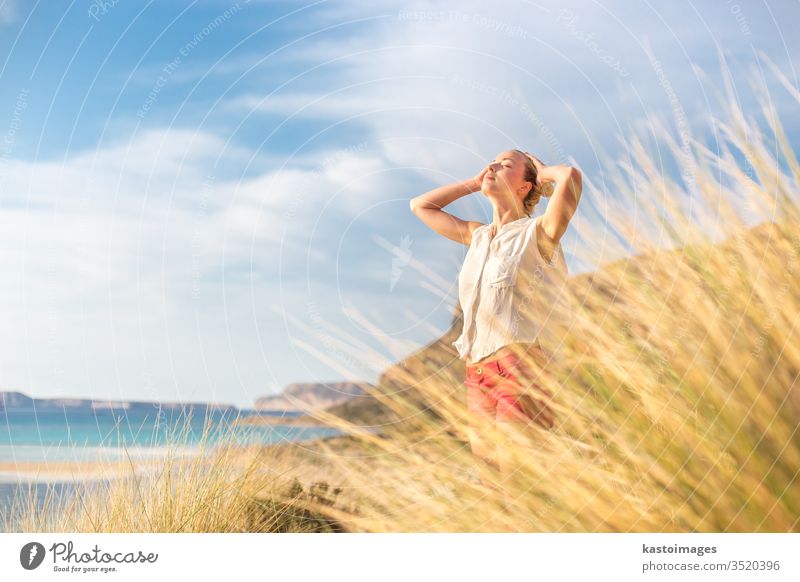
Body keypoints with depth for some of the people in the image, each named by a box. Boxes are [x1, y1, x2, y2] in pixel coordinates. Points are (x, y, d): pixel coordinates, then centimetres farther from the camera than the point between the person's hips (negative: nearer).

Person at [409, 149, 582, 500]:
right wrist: (474, 183, 24)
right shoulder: (477, 236, 20)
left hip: (521, 364, -7)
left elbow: (571, 176, -17)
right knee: (493, 484, 6)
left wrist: (543, 172, 5)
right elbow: (420, 206, 32)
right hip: (478, 371, 7)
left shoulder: (537, 233, 1)